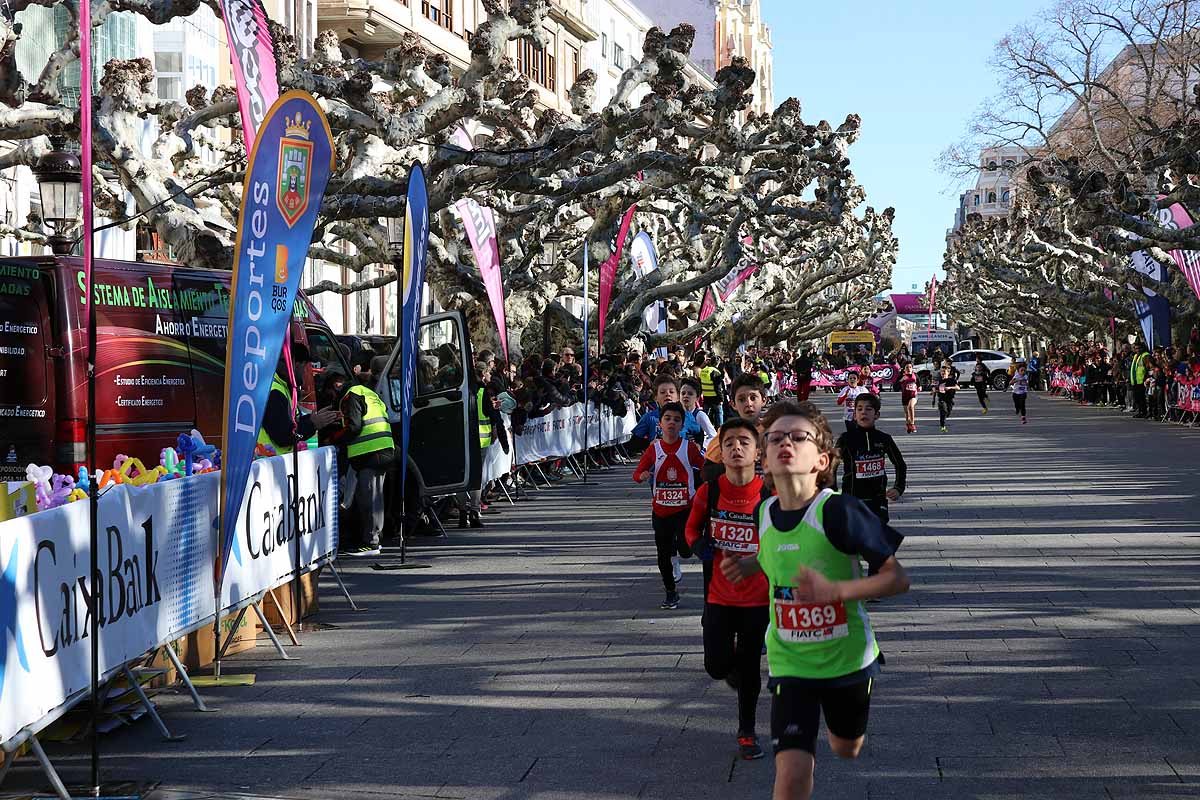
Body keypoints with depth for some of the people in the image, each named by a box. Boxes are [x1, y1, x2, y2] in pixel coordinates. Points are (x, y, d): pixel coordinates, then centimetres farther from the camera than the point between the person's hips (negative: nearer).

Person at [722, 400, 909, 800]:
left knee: (846, 749, 26)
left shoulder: (839, 510, -23)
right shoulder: (766, 512, -6)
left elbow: (897, 578, -21)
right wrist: (749, 565, -1)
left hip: (847, 657, -1)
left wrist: (834, 590, -34)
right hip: (790, 662, 2)